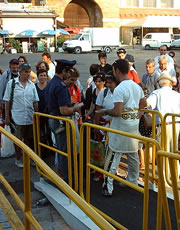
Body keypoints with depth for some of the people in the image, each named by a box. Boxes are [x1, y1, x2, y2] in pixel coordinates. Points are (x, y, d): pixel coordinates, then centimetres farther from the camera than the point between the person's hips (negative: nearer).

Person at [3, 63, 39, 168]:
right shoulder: (11, 83, -5)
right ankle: (18, 159, 24)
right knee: (18, 139, 8)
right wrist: (7, 117, -4)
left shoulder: (32, 84, 4)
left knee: (28, 138, 14)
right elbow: (7, 101, -3)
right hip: (18, 117, -3)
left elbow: (35, 102, 8)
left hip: (30, 117, 3)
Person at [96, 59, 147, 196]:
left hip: (120, 127, -7)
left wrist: (104, 111, -7)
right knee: (133, 156, 18)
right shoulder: (137, 86, 6)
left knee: (113, 157, -1)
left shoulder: (119, 89, -19)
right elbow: (144, 104, 18)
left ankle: (108, 187, 2)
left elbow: (117, 112, -23)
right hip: (134, 126, 8)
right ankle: (133, 182, 31)